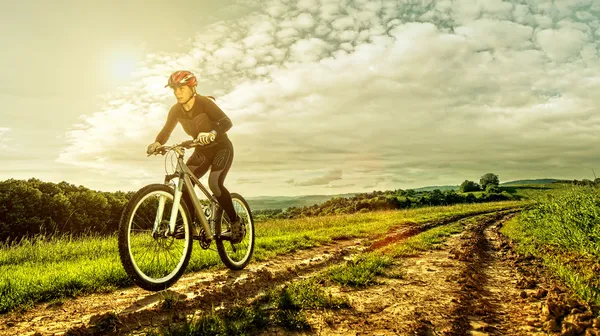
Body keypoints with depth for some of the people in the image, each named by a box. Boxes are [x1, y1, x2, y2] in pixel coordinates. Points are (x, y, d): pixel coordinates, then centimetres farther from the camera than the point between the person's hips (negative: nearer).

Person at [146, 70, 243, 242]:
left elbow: (226, 122, -35)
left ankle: (236, 221, -8)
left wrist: (212, 133, -55)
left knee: (214, 183, -25)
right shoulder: (176, 110, -7)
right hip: (201, 151, 6)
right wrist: (157, 143, -32)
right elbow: (166, 130, -9)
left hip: (221, 147, -6)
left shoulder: (205, 102, -23)